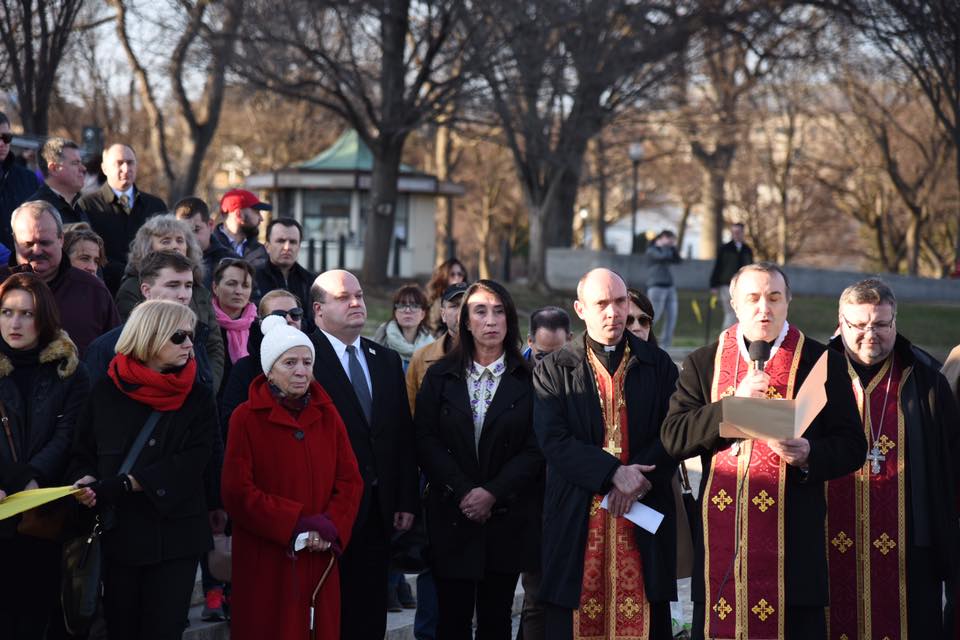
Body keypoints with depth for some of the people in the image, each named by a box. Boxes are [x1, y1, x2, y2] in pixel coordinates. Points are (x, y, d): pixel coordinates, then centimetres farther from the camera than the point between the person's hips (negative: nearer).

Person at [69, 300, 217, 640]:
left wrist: (124, 484, -20)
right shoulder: (106, 392, 3)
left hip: (176, 534, -1)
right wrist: (87, 480, -16)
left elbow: (191, 462, -12)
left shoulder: (198, 398, 0)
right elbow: (83, 454, 8)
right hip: (119, 532, 1)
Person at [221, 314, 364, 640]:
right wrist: (295, 525, -15)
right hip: (266, 561, -3)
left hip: (319, 559, 4)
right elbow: (238, 492, -9)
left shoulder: (327, 414, 8)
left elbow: (350, 480, 6)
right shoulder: (246, 418, -4)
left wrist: (330, 527, -11)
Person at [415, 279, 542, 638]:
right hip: (451, 518, 1)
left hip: (506, 516, 0)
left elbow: (535, 448, -3)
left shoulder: (528, 380, 2)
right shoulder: (440, 376, 7)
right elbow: (426, 441, 0)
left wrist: (492, 493, -14)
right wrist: (463, 492, -12)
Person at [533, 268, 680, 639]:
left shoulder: (658, 365, 11)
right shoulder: (553, 370, 6)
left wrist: (640, 477, -13)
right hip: (577, 518, -1)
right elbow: (553, 440, -6)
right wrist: (613, 473, -16)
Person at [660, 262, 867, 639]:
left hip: (793, 534, -1)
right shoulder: (702, 364, 10)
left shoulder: (821, 362, 5)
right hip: (721, 533, 2)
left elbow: (852, 446, 4)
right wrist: (733, 403, -11)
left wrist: (809, 454, -17)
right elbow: (673, 438, 0)